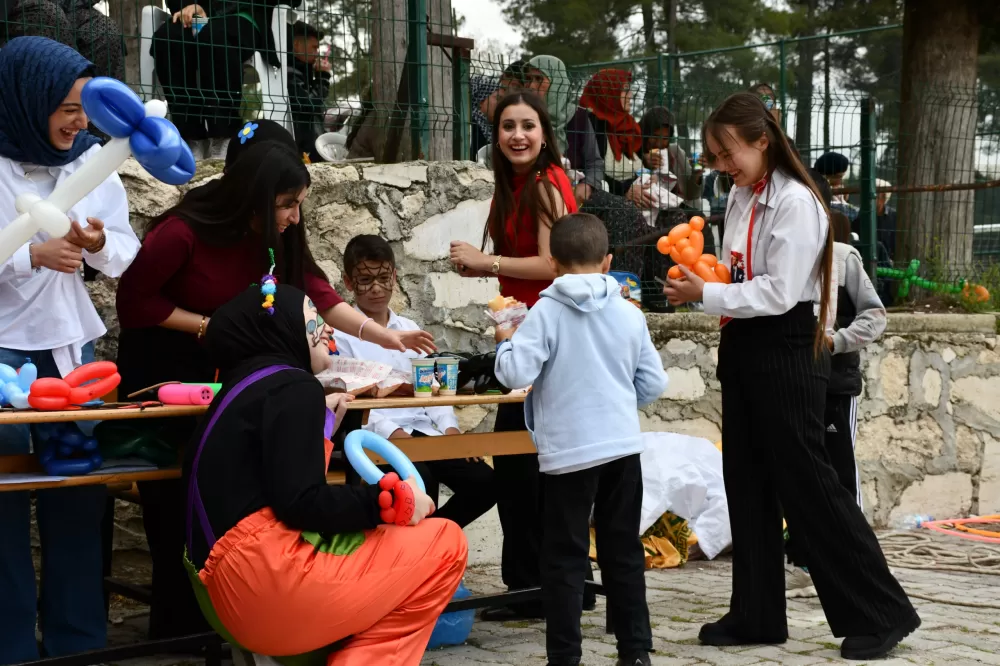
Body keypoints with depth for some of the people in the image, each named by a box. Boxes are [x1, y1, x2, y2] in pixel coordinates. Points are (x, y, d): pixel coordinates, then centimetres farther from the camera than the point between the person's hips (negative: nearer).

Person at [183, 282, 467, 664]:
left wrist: (323, 426, 23)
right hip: (271, 578, -9)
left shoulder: (249, 385, 21)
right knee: (446, 545, 2)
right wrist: (391, 500, -6)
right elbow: (302, 504, -17)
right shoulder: (291, 386, -7)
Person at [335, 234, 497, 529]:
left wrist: (450, 427, -4)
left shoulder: (409, 328, 19)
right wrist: (392, 432, -22)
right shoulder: (342, 333, 0)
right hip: (376, 438, -6)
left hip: (423, 431, 6)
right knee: (419, 481, -34)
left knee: (484, 482, -12)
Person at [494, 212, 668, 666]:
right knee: (624, 551, 14)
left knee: (565, 558, 4)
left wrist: (506, 343, 3)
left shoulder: (546, 312, -10)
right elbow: (654, 383, 6)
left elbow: (516, 375, -16)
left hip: (568, 451, -4)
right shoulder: (629, 313, 3)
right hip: (623, 446, 4)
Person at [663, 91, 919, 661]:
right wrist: (702, 278, 0)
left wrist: (706, 295, -17)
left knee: (805, 484, -4)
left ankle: (882, 612, 7)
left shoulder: (795, 202, -17)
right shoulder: (741, 198, 10)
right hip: (743, 348, 9)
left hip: (786, 352, -9)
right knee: (748, 484, 11)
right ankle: (758, 615, 21)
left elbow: (778, 292, -21)